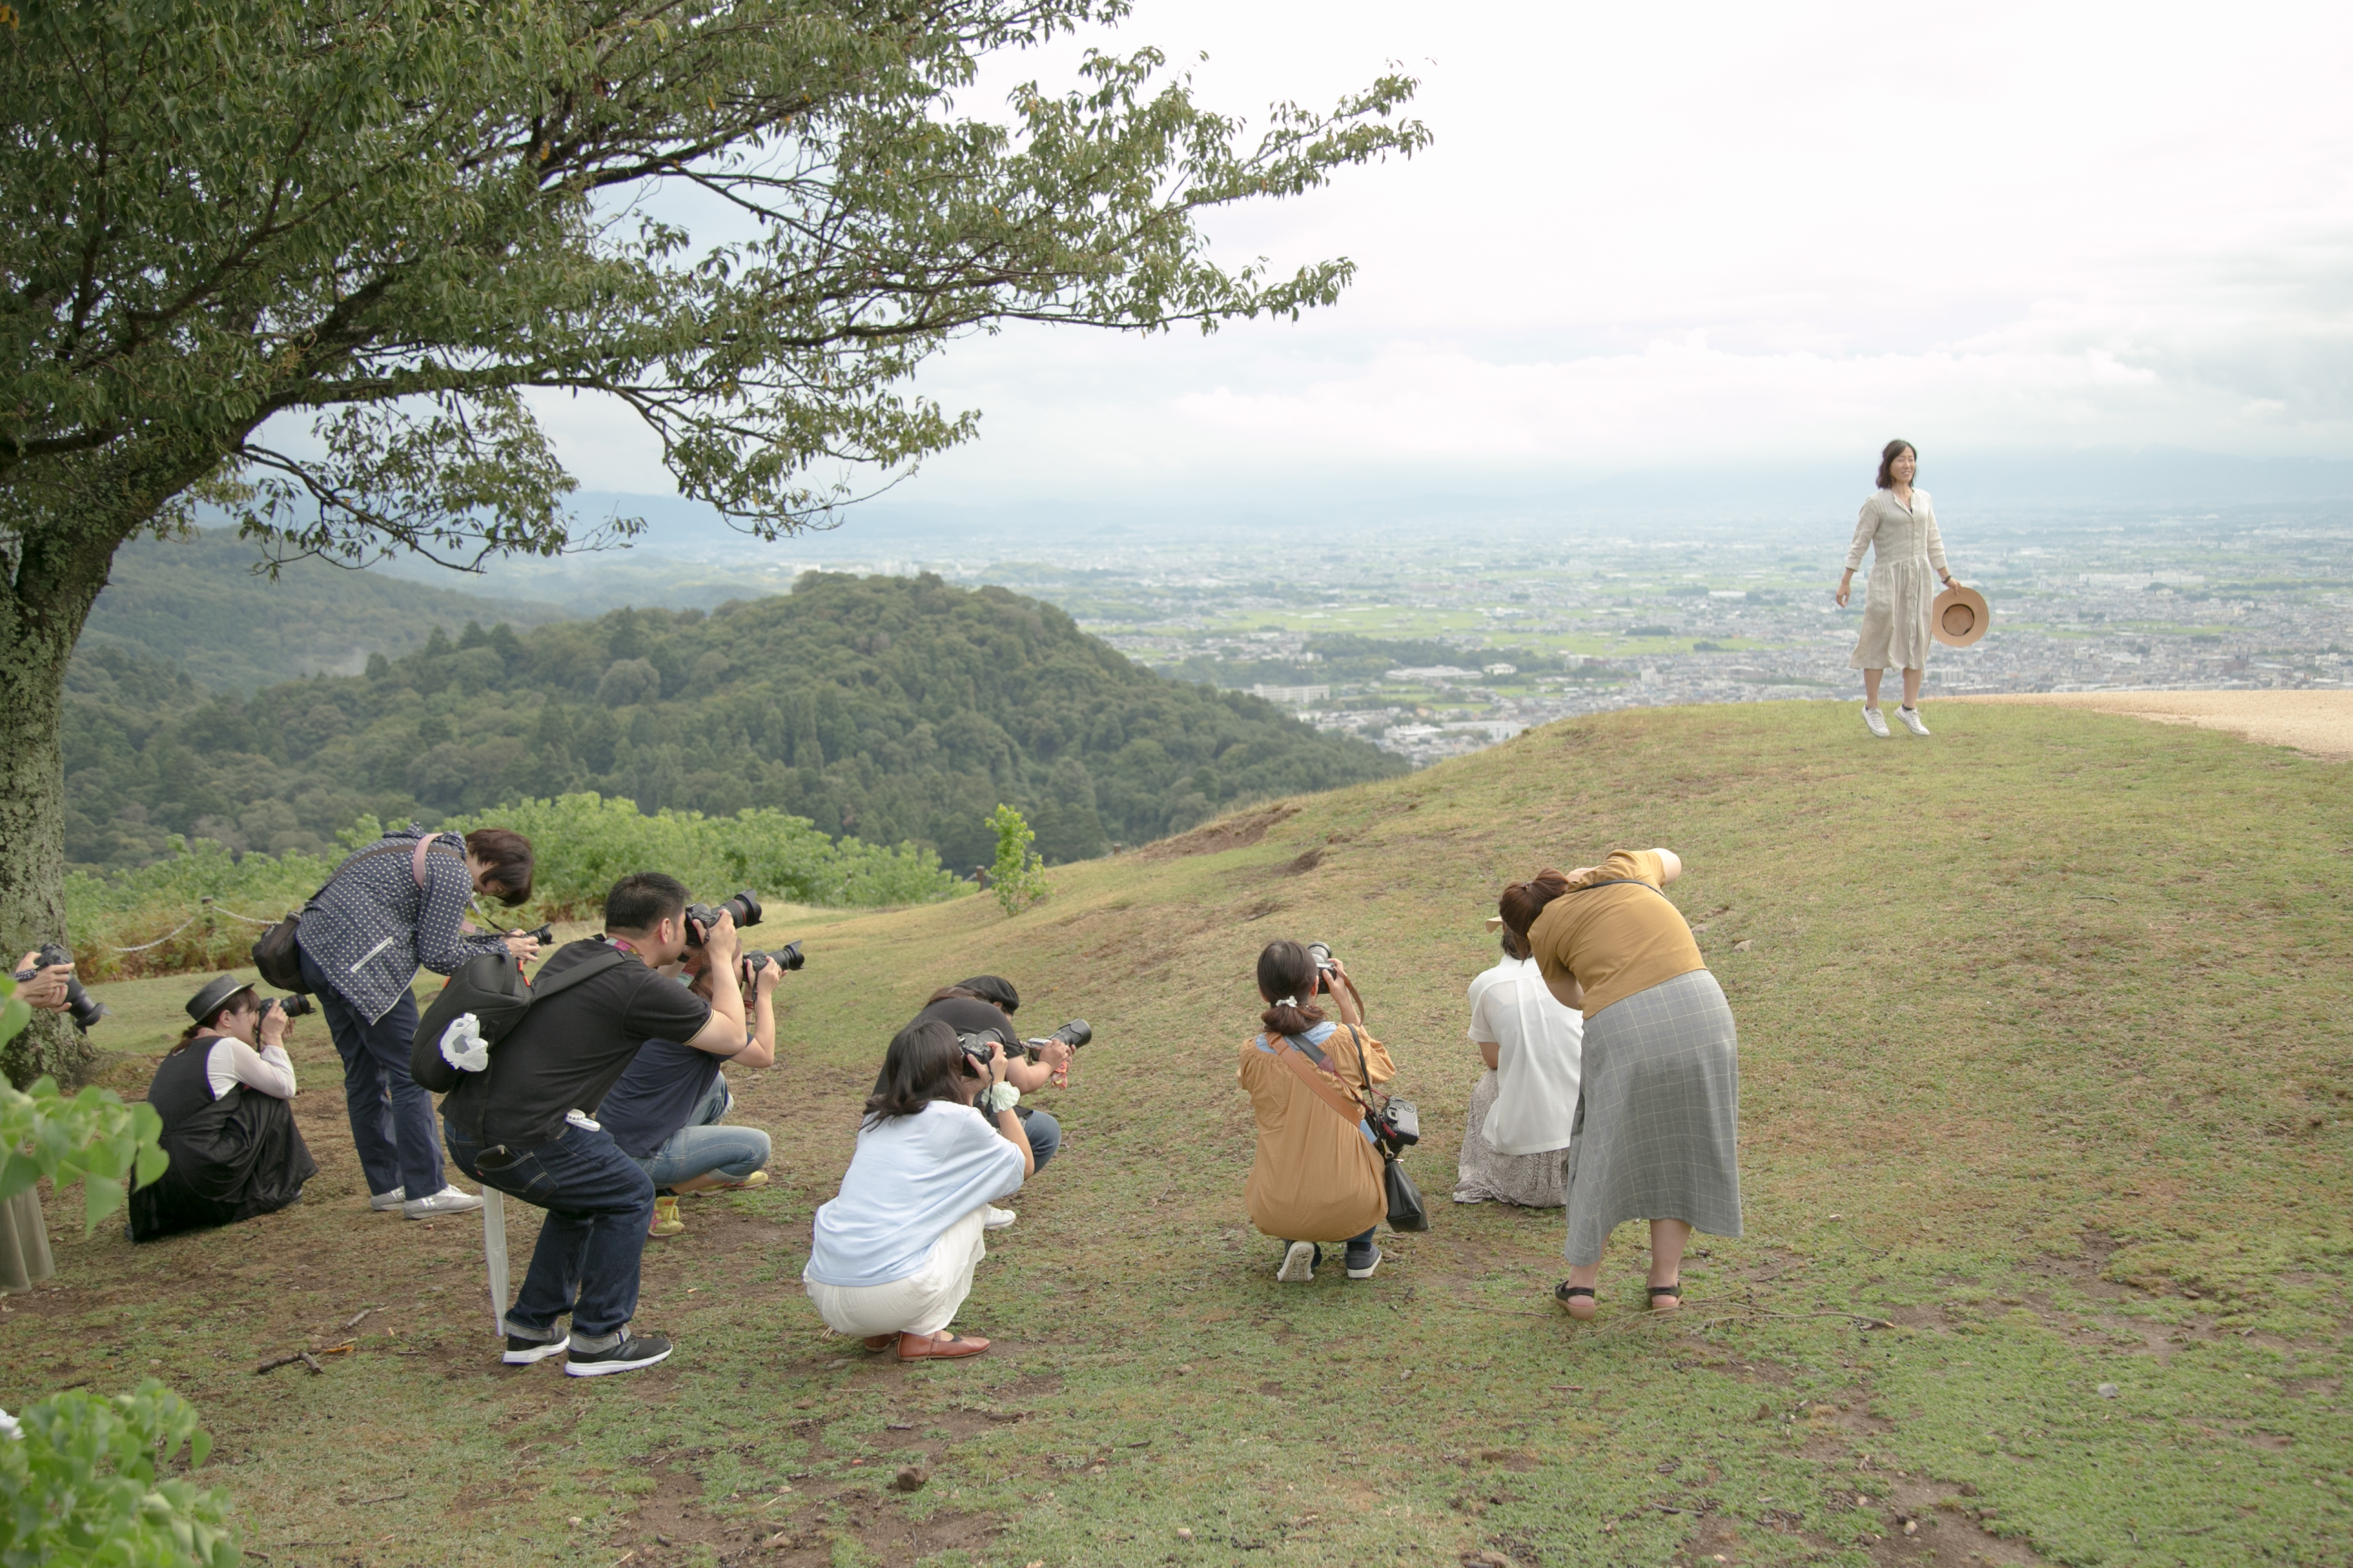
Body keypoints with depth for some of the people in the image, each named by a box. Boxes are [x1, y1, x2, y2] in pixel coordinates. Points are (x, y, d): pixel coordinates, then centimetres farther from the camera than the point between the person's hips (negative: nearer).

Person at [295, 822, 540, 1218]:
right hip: (360, 963, -10)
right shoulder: (454, 875, -10)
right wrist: (502, 950, 1)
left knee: (364, 1074, 15)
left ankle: (385, 1186, 22)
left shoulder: (427, 846, 20)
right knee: (410, 1075, -3)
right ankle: (425, 1192, 1)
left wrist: (500, 943, 13)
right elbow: (439, 956, -10)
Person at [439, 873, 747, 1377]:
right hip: (519, 1142, -9)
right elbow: (732, 1038, 1)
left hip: (465, 1127, 9)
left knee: (584, 1193, 29)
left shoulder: (572, 955, 15)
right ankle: (597, 1341, 14)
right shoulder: (641, 986, -10)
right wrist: (722, 959, 12)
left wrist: (711, 961, 28)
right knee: (629, 1196, 13)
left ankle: (531, 1330, 33)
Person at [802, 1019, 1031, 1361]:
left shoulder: (875, 1118, 18)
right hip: (893, 1295, -7)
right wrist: (999, 1088, 23)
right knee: (972, 1202, 18)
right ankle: (924, 1335, 9)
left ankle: (879, 1332, 17)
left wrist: (971, 1093, 35)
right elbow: (1025, 1165, 19)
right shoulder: (958, 1120, 1)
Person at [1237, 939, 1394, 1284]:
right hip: (1349, 1207, -1)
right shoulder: (1344, 1040, -14)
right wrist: (1345, 1000, 10)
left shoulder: (1253, 1055, -11)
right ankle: (1360, 1249, 27)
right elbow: (1378, 1066, 9)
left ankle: (1295, 1244, 16)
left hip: (1275, 1213, 1)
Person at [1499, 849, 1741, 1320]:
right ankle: (1666, 1282, 25)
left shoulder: (1545, 930, 14)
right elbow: (1671, 861, 45)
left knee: (1607, 1150, 16)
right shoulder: (1625, 868, 20)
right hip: (1700, 1005, 3)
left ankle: (1582, 1282, 25)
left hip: (1622, 1029, -3)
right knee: (1682, 1150, 19)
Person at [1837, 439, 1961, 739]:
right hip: (1888, 576, -5)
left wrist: (1947, 578, 16)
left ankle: (1910, 708, 13)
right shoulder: (1877, 502, -5)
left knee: (1917, 641, 5)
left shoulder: (1923, 500, 11)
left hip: (1919, 577, 5)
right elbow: (1859, 543, -5)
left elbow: (1934, 543, 17)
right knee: (1879, 639, -3)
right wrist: (1846, 581, -10)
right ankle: (1872, 708, 8)